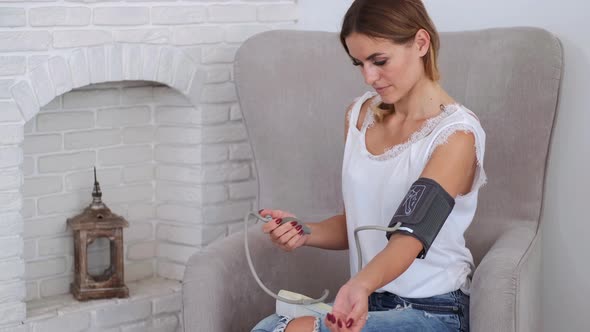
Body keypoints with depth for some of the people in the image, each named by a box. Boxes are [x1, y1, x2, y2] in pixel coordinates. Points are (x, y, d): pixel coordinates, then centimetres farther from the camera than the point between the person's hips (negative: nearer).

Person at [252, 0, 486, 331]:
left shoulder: (457, 133, -11)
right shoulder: (359, 116, 9)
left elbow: (411, 234, -24)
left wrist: (360, 285, -43)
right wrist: (305, 232, -5)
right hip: (367, 301, 6)